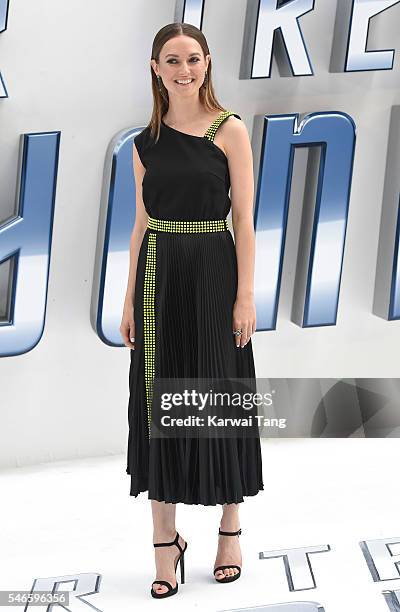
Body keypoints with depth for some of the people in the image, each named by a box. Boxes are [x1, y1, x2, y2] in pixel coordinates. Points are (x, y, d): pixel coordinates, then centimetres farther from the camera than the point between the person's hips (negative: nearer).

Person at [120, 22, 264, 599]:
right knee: (159, 403, 3)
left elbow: (244, 217, -5)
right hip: (159, 278, 3)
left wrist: (246, 295, -11)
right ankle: (166, 542, 11)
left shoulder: (231, 130, -2)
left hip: (214, 274, -3)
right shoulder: (146, 143, 8)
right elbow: (142, 224, 11)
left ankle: (231, 529, 20)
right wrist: (129, 300, 8)